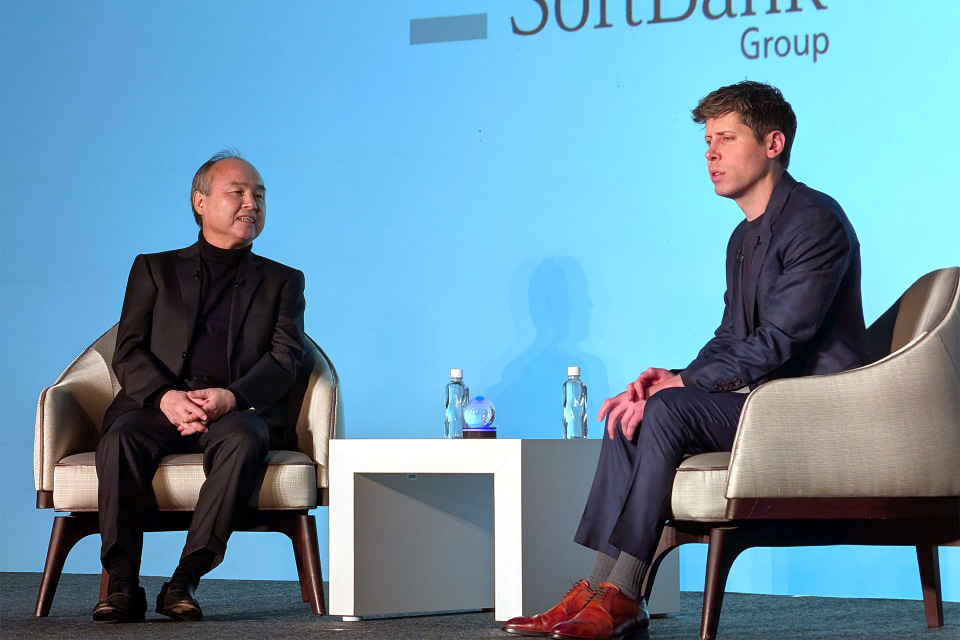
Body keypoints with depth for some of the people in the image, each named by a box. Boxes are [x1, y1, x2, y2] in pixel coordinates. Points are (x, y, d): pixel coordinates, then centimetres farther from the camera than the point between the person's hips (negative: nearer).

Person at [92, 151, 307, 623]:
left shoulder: (282, 282, 20)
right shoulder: (154, 270, 19)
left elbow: (285, 359, 4)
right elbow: (128, 352, 7)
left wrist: (229, 398, -16)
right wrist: (166, 397, -15)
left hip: (238, 411, 0)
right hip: (159, 406, 0)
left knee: (243, 441, -36)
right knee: (121, 438, -33)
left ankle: (184, 582, -36)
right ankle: (122, 586, -33)